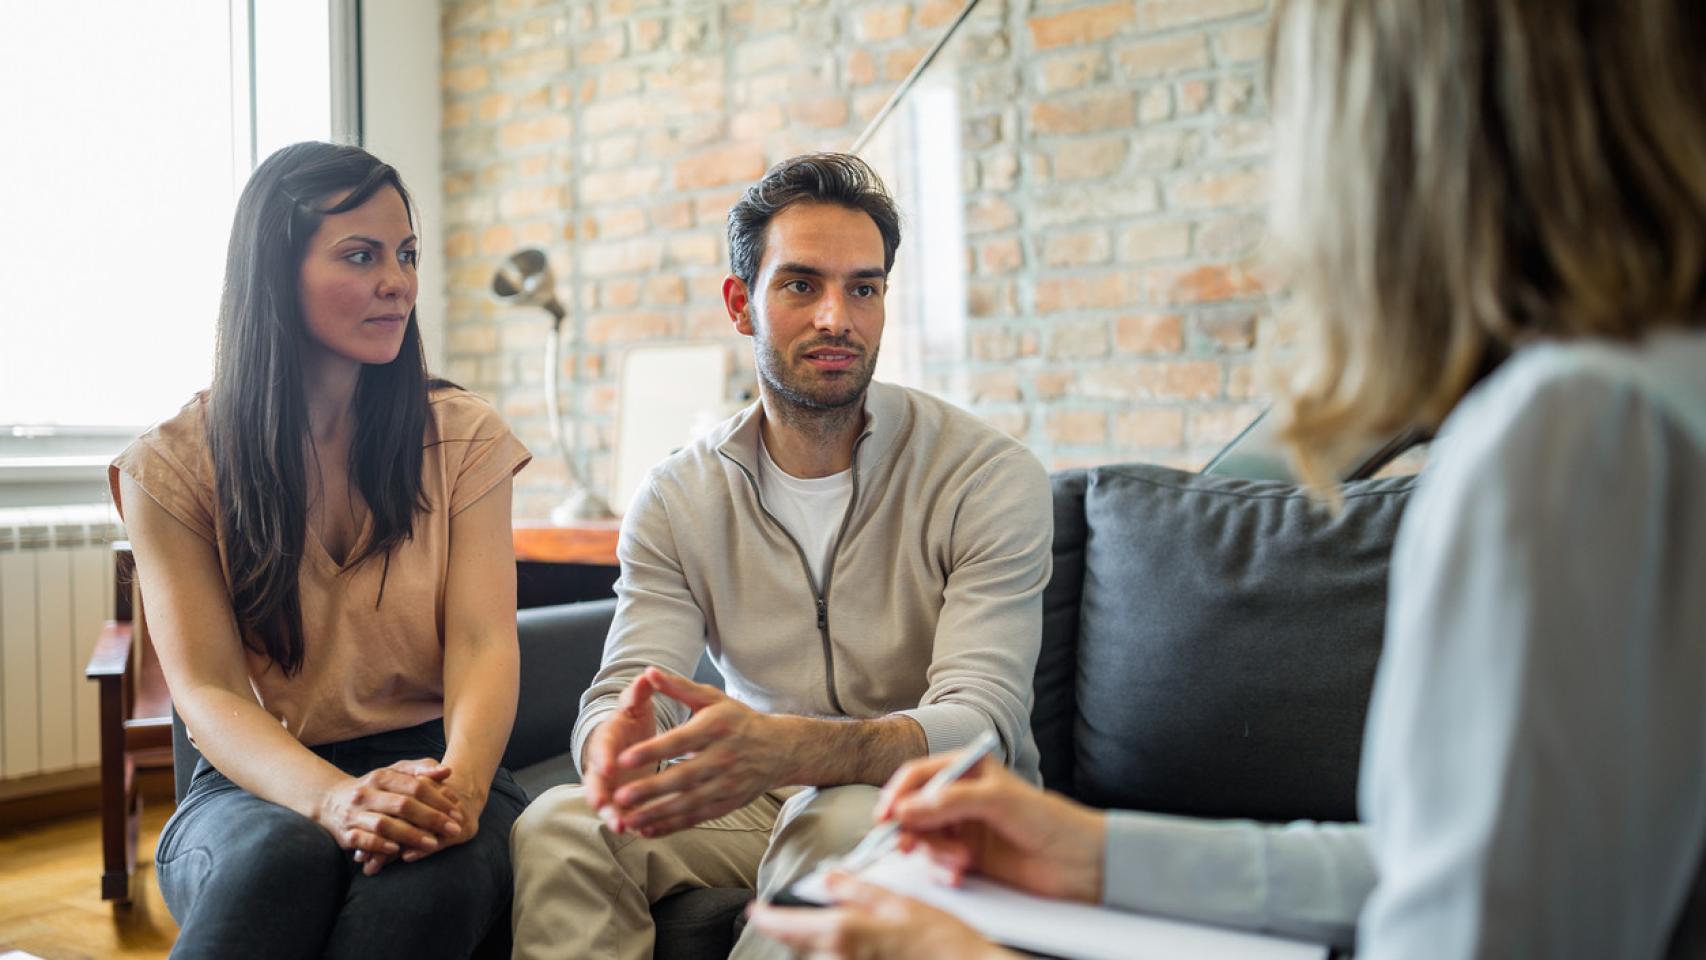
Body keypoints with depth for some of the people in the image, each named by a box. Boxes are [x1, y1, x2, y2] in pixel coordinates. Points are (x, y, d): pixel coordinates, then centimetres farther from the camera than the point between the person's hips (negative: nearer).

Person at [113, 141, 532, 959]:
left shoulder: (463, 438, 5)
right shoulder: (173, 464, 1)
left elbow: (484, 643, -6)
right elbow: (206, 690, -8)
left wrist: (459, 783, -29)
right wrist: (333, 798, -29)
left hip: (431, 773, 1)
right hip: (258, 784, 0)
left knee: (426, 879, -35)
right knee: (282, 855, -37)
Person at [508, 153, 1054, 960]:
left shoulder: (991, 476, -12)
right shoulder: (677, 498, 0)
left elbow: (978, 722, -22)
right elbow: (623, 692, -8)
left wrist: (785, 748, -42)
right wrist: (618, 741, -36)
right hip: (764, 802, 3)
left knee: (838, 826, -36)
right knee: (558, 825, -24)